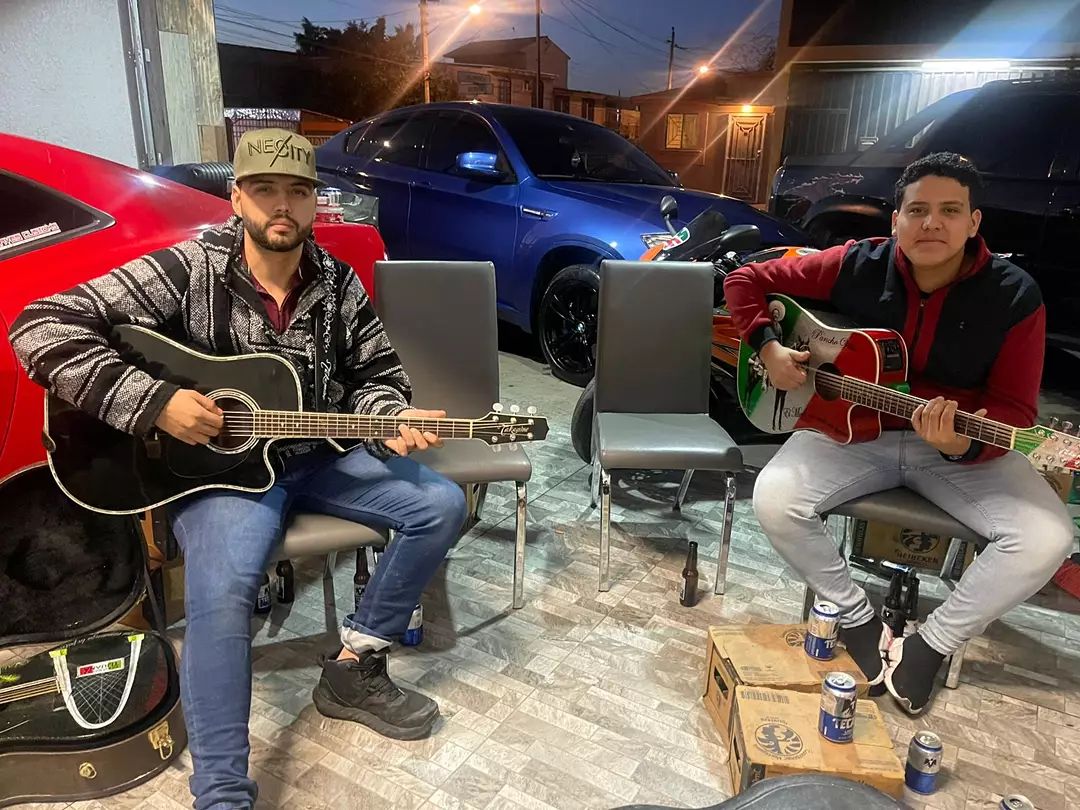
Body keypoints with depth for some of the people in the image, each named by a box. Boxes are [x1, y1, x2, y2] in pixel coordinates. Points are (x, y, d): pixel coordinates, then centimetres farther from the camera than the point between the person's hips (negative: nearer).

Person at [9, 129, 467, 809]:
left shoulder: (339, 285, 0)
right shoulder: (185, 271, -12)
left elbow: (376, 375, 8)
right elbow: (42, 328, -15)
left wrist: (393, 421, -16)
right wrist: (154, 402, -24)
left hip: (316, 456, 5)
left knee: (442, 505, -6)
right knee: (221, 594, -32)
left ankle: (353, 667, 5)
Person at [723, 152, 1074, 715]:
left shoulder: (1014, 297, -10)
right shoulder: (855, 266, -10)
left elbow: (1015, 407, -10)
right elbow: (746, 280, -2)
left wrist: (962, 442, -32)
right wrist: (768, 347, -16)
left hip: (966, 450, 1)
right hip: (854, 428, 0)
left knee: (1047, 538, -23)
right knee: (773, 500, -25)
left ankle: (931, 645, 0)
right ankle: (859, 621, -1)